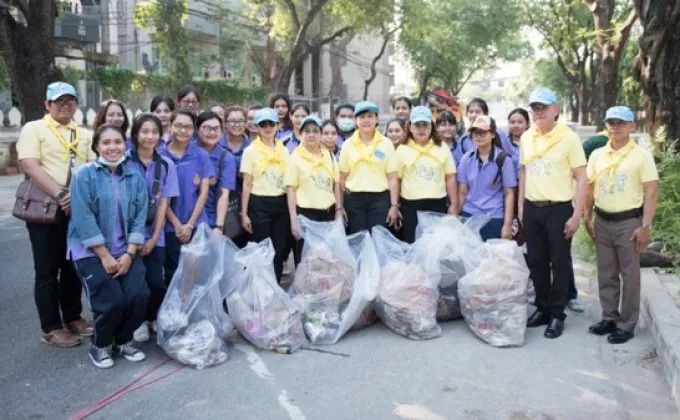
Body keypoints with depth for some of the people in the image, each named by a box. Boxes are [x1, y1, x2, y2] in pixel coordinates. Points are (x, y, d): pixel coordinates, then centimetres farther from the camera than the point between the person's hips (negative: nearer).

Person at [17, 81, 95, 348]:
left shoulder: (84, 135, 14)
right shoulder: (33, 129, -2)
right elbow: (30, 167, -14)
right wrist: (60, 194, -22)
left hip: (78, 210, 5)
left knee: (73, 267, 13)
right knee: (47, 271, 2)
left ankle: (72, 317, 27)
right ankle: (51, 329, 10)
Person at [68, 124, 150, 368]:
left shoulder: (135, 177, 3)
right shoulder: (85, 176, -8)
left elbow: (140, 217, 0)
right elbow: (84, 220, -14)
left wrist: (129, 254, -9)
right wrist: (105, 256, -15)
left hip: (125, 251, 4)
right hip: (91, 251, -4)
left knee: (139, 296, -12)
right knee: (113, 301, -16)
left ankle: (123, 341, 15)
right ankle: (100, 346, 14)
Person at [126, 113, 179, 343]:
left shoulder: (166, 165, 2)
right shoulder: (124, 162, -6)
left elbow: (164, 203, 2)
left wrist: (154, 238, -5)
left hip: (154, 235, 2)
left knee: (157, 283, -3)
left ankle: (152, 317, 25)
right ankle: (138, 321, 22)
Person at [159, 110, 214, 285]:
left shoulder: (201, 155, 1)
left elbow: (203, 193, 0)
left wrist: (190, 225, -7)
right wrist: (177, 225, -7)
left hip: (197, 226, 1)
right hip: (170, 227, -1)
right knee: (173, 275, 8)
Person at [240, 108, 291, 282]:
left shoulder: (284, 150, 10)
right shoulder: (250, 151, -1)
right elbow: (247, 184, -2)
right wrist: (244, 213, -6)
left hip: (281, 204, 4)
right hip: (259, 204, -3)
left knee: (280, 251, 6)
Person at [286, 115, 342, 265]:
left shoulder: (329, 155, 7)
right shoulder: (295, 157, -4)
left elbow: (336, 185, 12)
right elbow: (291, 190, -5)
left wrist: (339, 211, 7)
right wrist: (293, 220, -10)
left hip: (328, 212, 4)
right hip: (305, 213, -4)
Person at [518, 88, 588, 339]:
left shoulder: (569, 138, -9)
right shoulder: (526, 138, 7)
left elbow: (582, 179, -9)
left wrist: (577, 214, -13)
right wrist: (521, 206, 12)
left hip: (559, 209, -5)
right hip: (532, 209, 5)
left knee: (559, 263, 4)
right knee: (536, 262, 12)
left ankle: (557, 314, 15)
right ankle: (542, 308, 26)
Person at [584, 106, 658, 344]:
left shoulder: (642, 155, -6)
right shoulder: (597, 155, 7)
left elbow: (651, 193, -9)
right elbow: (590, 188, 14)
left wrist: (645, 226, -14)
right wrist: (587, 218, 8)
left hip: (629, 222, -4)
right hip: (602, 221, 5)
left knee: (629, 275, 3)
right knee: (606, 274, 12)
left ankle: (627, 324, 11)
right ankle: (609, 317, 24)